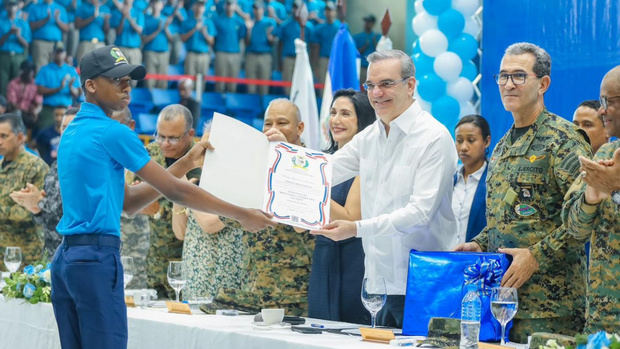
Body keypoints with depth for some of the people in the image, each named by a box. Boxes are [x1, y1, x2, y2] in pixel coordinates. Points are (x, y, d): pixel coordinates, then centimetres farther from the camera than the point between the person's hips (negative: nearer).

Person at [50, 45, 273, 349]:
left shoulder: (72, 132, 17)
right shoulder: (112, 133, -10)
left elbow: (127, 202, 18)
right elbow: (175, 191, -6)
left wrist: (186, 163, 18)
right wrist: (241, 215, 2)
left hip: (64, 257, 9)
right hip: (97, 256, -9)